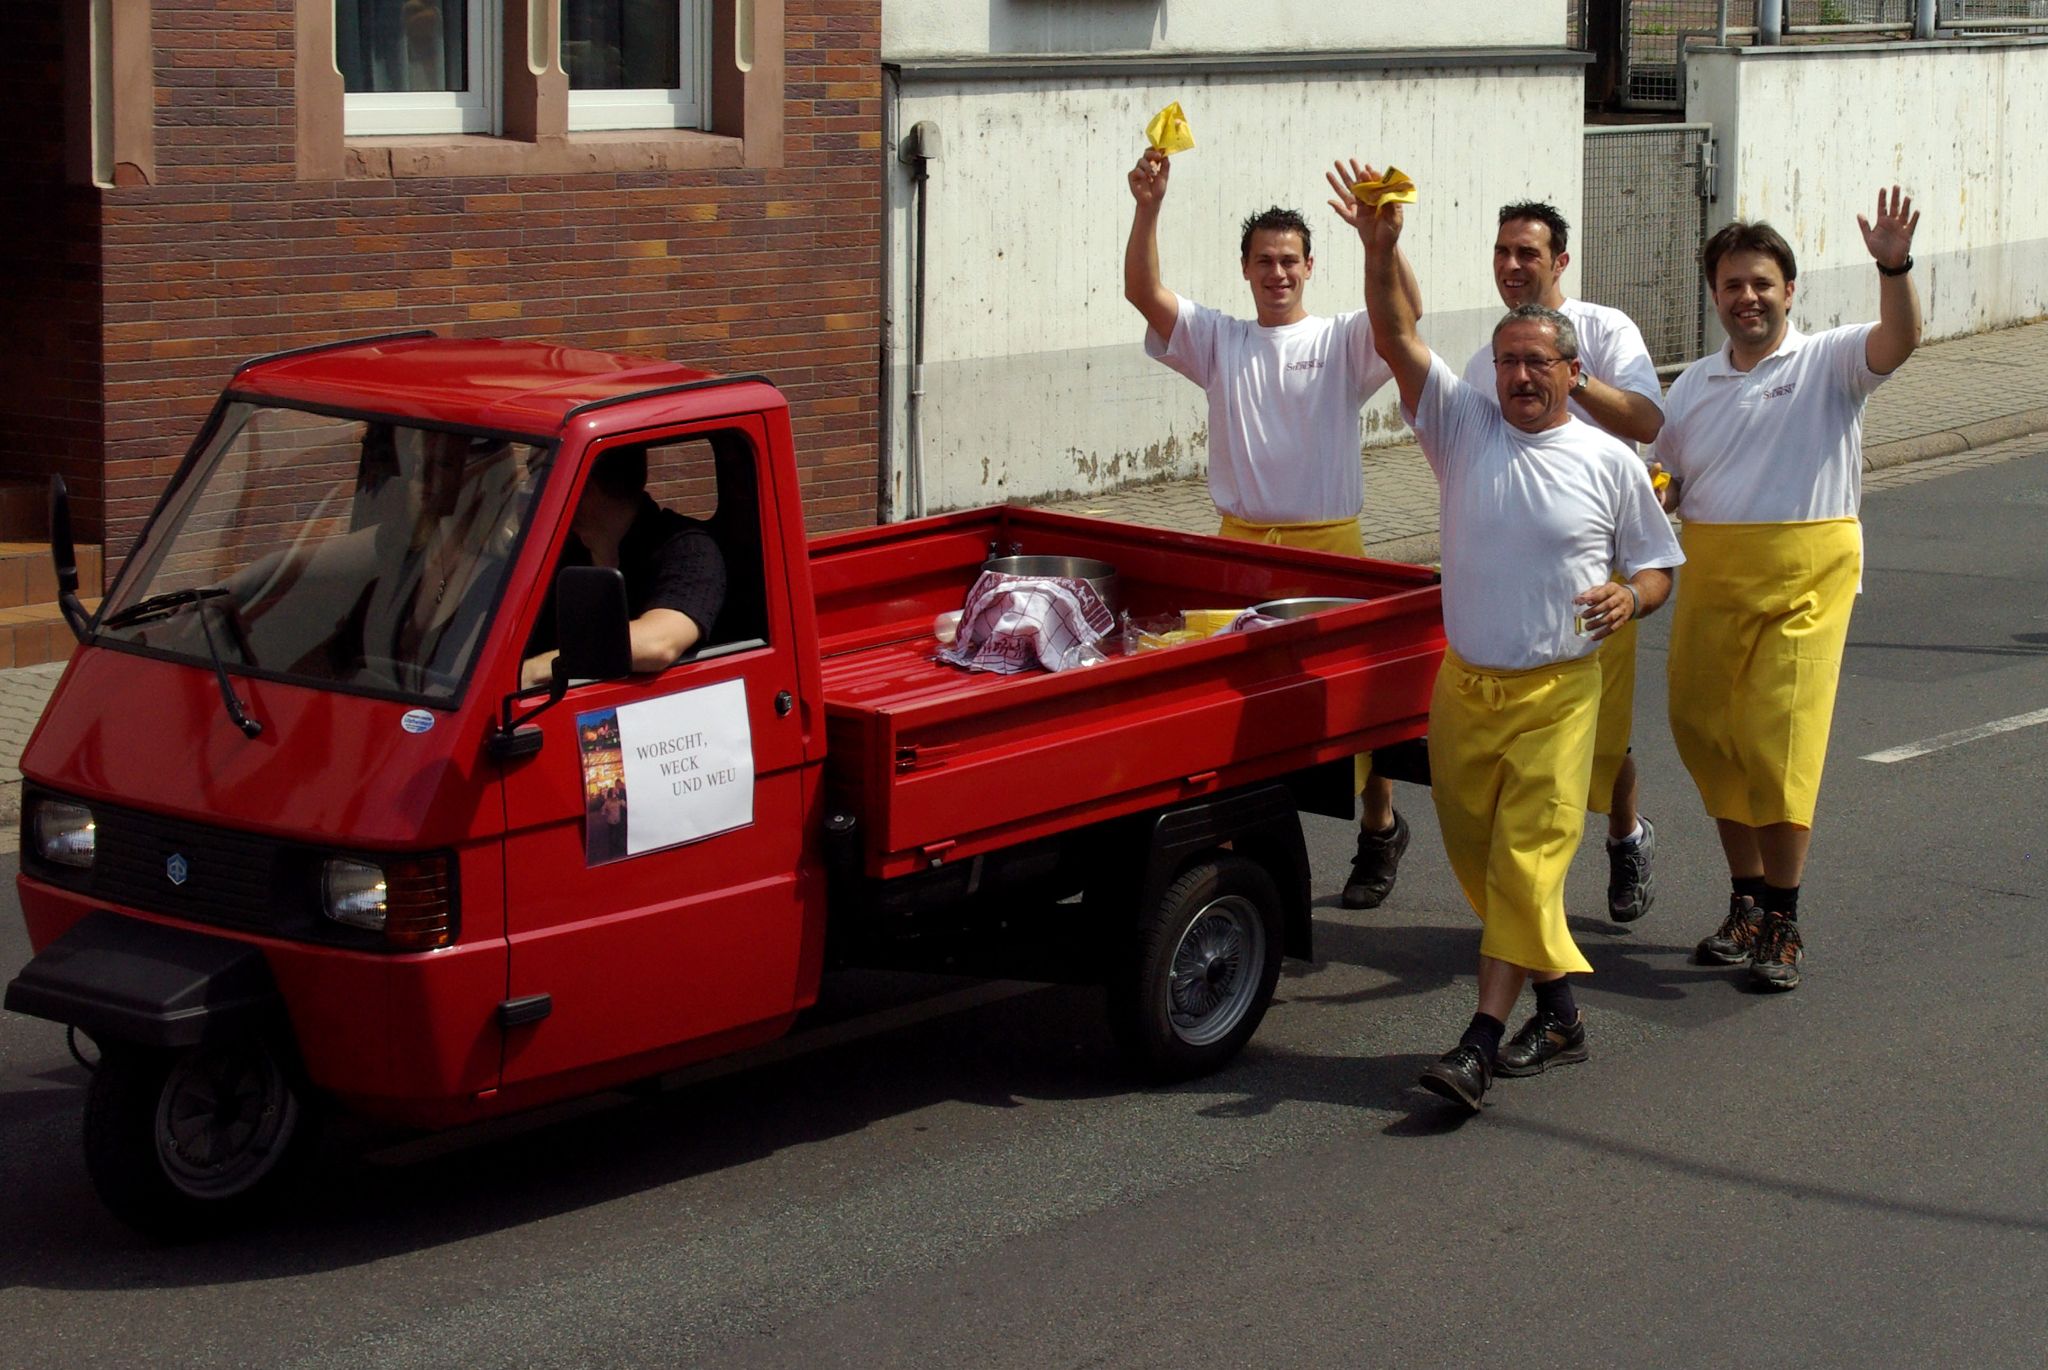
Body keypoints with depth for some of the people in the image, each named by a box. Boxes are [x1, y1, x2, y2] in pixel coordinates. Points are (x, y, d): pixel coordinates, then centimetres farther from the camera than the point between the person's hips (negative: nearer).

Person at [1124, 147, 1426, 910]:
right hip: (1240, 543, 2)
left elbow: (1406, 311, -18)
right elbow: (1142, 292, -7)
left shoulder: (1342, 343, 1)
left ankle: (1380, 829, 22)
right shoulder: (1218, 341, 7)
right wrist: (1148, 208, -22)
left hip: (1330, 545, -2)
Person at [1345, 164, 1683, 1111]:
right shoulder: (1463, 425, 6)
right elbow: (1396, 339, -5)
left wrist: (1630, 597, -12)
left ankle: (1482, 1044, -15)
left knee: (1525, 862, -11)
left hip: (1557, 692, -3)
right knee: (1477, 858, 8)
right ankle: (1558, 1009, 24)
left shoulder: (1610, 463, 3)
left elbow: (1657, 567, 11)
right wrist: (1379, 249, -20)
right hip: (1463, 682, 3)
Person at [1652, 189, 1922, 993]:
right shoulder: (1694, 386, 15)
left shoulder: (1828, 363, 1)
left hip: (1807, 573, -5)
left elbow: (1898, 342, -18)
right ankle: (1746, 903, 24)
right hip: (1712, 577, 5)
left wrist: (1893, 268, -35)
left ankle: (1782, 924, 1)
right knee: (1707, 737, 7)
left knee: (1779, 745, -10)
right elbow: (1665, 486, 19)